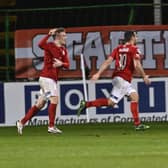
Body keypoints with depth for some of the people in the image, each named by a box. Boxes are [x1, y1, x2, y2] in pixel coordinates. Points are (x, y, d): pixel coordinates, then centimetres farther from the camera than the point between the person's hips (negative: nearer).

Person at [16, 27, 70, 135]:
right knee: (54, 99, -15)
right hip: (47, 77, -8)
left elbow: (67, 65, 6)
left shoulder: (64, 50, 14)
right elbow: (41, 45, -33)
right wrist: (49, 35, -34)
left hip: (53, 79, 8)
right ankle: (51, 126, -12)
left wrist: (61, 64, -15)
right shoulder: (50, 46, -9)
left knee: (40, 104, 10)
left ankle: (22, 122, 17)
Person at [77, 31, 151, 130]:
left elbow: (108, 61, 4)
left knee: (135, 96, 9)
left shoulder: (118, 48, 13)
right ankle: (87, 104, -9)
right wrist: (144, 76, -4)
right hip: (123, 79, -9)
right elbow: (137, 65, -17)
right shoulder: (134, 49, -7)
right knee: (111, 102, -6)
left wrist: (98, 74, 0)